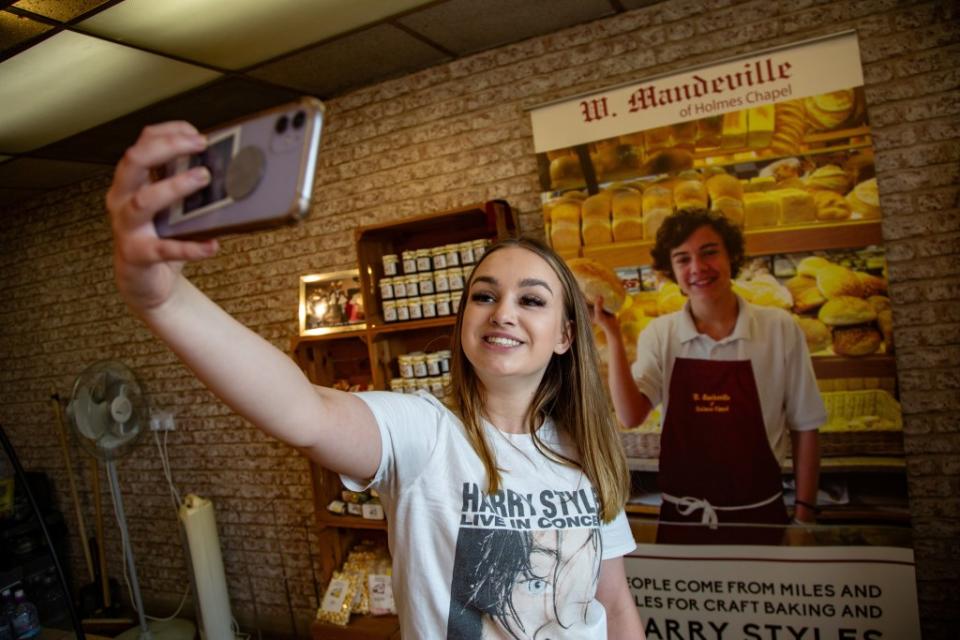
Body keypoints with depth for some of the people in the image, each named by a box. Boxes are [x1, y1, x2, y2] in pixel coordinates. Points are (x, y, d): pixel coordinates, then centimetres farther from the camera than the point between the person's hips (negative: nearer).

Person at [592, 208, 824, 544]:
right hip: (680, 516, 1)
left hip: (759, 516, 0)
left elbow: (804, 428, 0)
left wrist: (804, 514, 1)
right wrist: (612, 335, -20)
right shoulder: (659, 334, -4)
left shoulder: (779, 329, -7)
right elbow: (630, 415, -15)